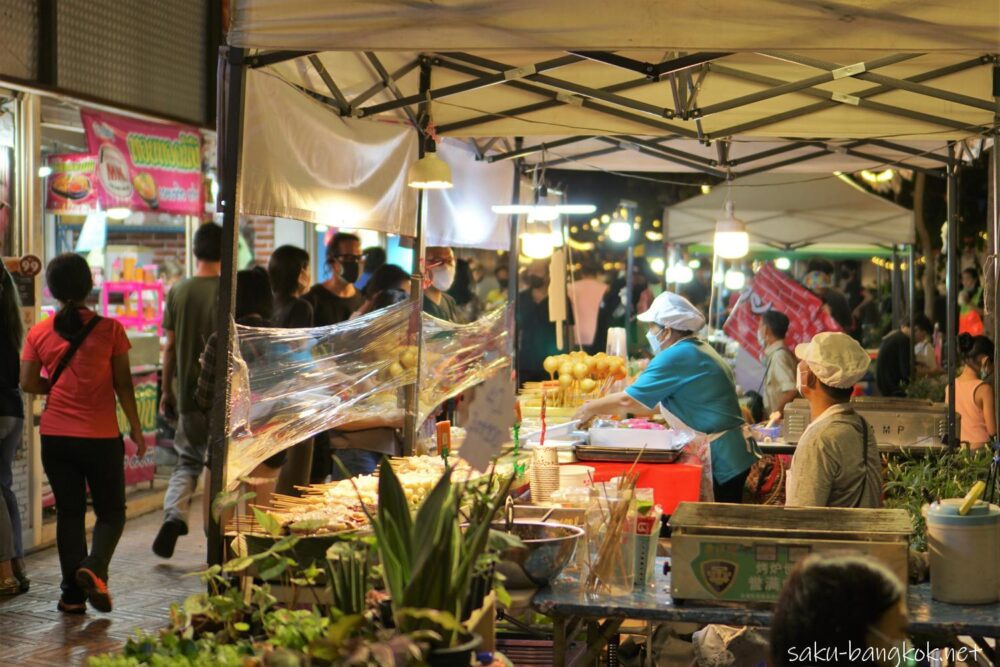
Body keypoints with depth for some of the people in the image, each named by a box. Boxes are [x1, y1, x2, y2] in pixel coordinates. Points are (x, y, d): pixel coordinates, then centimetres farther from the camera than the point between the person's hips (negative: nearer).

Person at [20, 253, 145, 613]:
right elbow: (123, 384, -5)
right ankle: (94, 567, -15)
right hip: (101, 436, -2)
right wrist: (135, 428, 4)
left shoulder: (39, 333, -2)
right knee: (111, 511, 10)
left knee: (69, 513, 11)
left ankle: (73, 594, 10)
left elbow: (28, 383, -1)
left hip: (55, 437, 3)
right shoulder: (109, 329, -8)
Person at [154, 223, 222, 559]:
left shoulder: (178, 291, 1)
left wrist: (167, 390, 14)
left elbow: (170, 347, 4)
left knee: (187, 460, 15)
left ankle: (173, 515, -8)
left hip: (187, 393, 3)